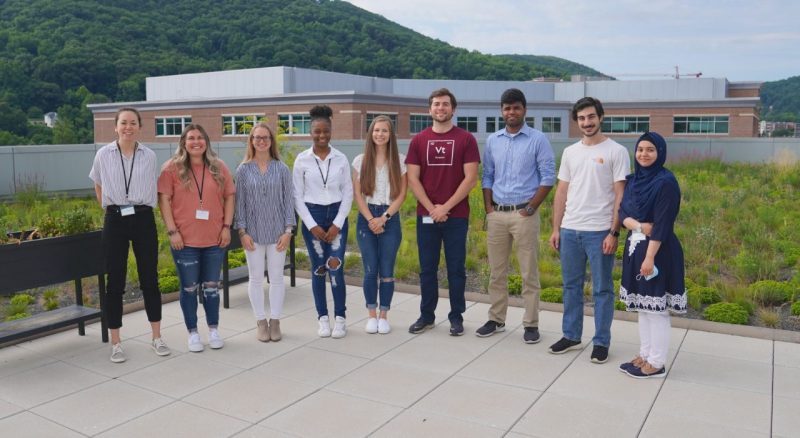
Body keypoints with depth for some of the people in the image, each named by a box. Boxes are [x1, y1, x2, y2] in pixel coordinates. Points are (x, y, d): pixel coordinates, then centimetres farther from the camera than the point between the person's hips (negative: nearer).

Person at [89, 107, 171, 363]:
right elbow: (98, 186, 16)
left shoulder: (149, 156, 1)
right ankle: (115, 343, 14)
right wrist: (110, 208, 10)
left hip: (143, 219, 0)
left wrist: (142, 206, 7)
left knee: (150, 279, 6)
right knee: (115, 282, 4)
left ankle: (157, 337, 18)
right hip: (115, 221, 0)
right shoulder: (104, 154, 0)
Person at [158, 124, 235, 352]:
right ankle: (193, 333, 21)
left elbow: (229, 197, 7)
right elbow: (164, 199, -5)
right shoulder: (172, 168, -2)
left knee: (211, 286, 12)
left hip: (214, 239, 2)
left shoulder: (219, 167, 5)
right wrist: (172, 231, -10)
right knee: (189, 288, 8)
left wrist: (227, 226, 0)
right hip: (185, 240, -2)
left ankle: (214, 330, 25)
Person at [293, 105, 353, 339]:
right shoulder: (302, 159, -1)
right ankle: (323, 318, 17)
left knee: (335, 267, -8)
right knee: (318, 269, 4)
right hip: (312, 217, 0)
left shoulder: (341, 159, 1)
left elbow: (348, 194, 2)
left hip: (337, 216, 0)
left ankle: (340, 318, 6)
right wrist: (312, 225, -8)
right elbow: (297, 196, -1)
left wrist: (337, 224, -7)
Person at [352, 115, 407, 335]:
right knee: (370, 270, 0)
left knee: (387, 271, 1)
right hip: (366, 219, 1)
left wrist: (383, 218, -9)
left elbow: (401, 194, -1)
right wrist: (371, 219, -8)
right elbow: (357, 194, 2)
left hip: (390, 218, 0)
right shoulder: (361, 160, 4)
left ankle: (383, 316, 14)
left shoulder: (400, 160, 2)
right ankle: (371, 315, 14)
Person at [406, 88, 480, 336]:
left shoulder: (466, 139, -1)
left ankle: (456, 317, 17)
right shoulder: (418, 140, 6)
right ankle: (426, 315, 21)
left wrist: (446, 207, -12)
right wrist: (431, 208, -9)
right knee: (427, 268, 9)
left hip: (456, 216, -2)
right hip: (426, 216, 2)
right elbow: (412, 179, 2)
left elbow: (470, 179, -7)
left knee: (456, 269, 6)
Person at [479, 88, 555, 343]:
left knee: (529, 273, 1)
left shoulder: (538, 140, -3)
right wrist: (488, 207, 4)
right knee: (496, 271, 10)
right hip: (497, 214, 4)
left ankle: (531, 324, 10)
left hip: (524, 214, -4)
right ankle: (496, 320, 21)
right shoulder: (492, 141, 10)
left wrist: (531, 208, -10)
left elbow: (548, 177, -6)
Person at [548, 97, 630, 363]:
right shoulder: (570, 152, 10)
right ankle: (571, 336, 26)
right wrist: (555, 228, 8)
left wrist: (614, 233, -13)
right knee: (571, 286, 13)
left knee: (602, 289, 5)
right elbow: (562, 192, 12)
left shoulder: (616, 151, -4)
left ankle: (601, 342, 15)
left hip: (600, 232, -5)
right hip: (570, 230, 5)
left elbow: (621, 196, -7)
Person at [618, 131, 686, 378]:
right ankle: (645, 356, 25)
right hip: (634, 247, 8)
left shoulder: (666, 181, -13)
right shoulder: (633, 180, 10)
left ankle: (657, 364, 9)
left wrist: (650, 257, -21)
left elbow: (663, 224, -17)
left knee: (656, 307, -1)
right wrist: (639, 225, -16)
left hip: (657, 251, -8)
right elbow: (622, 212, 5)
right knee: (642, 306, 14)